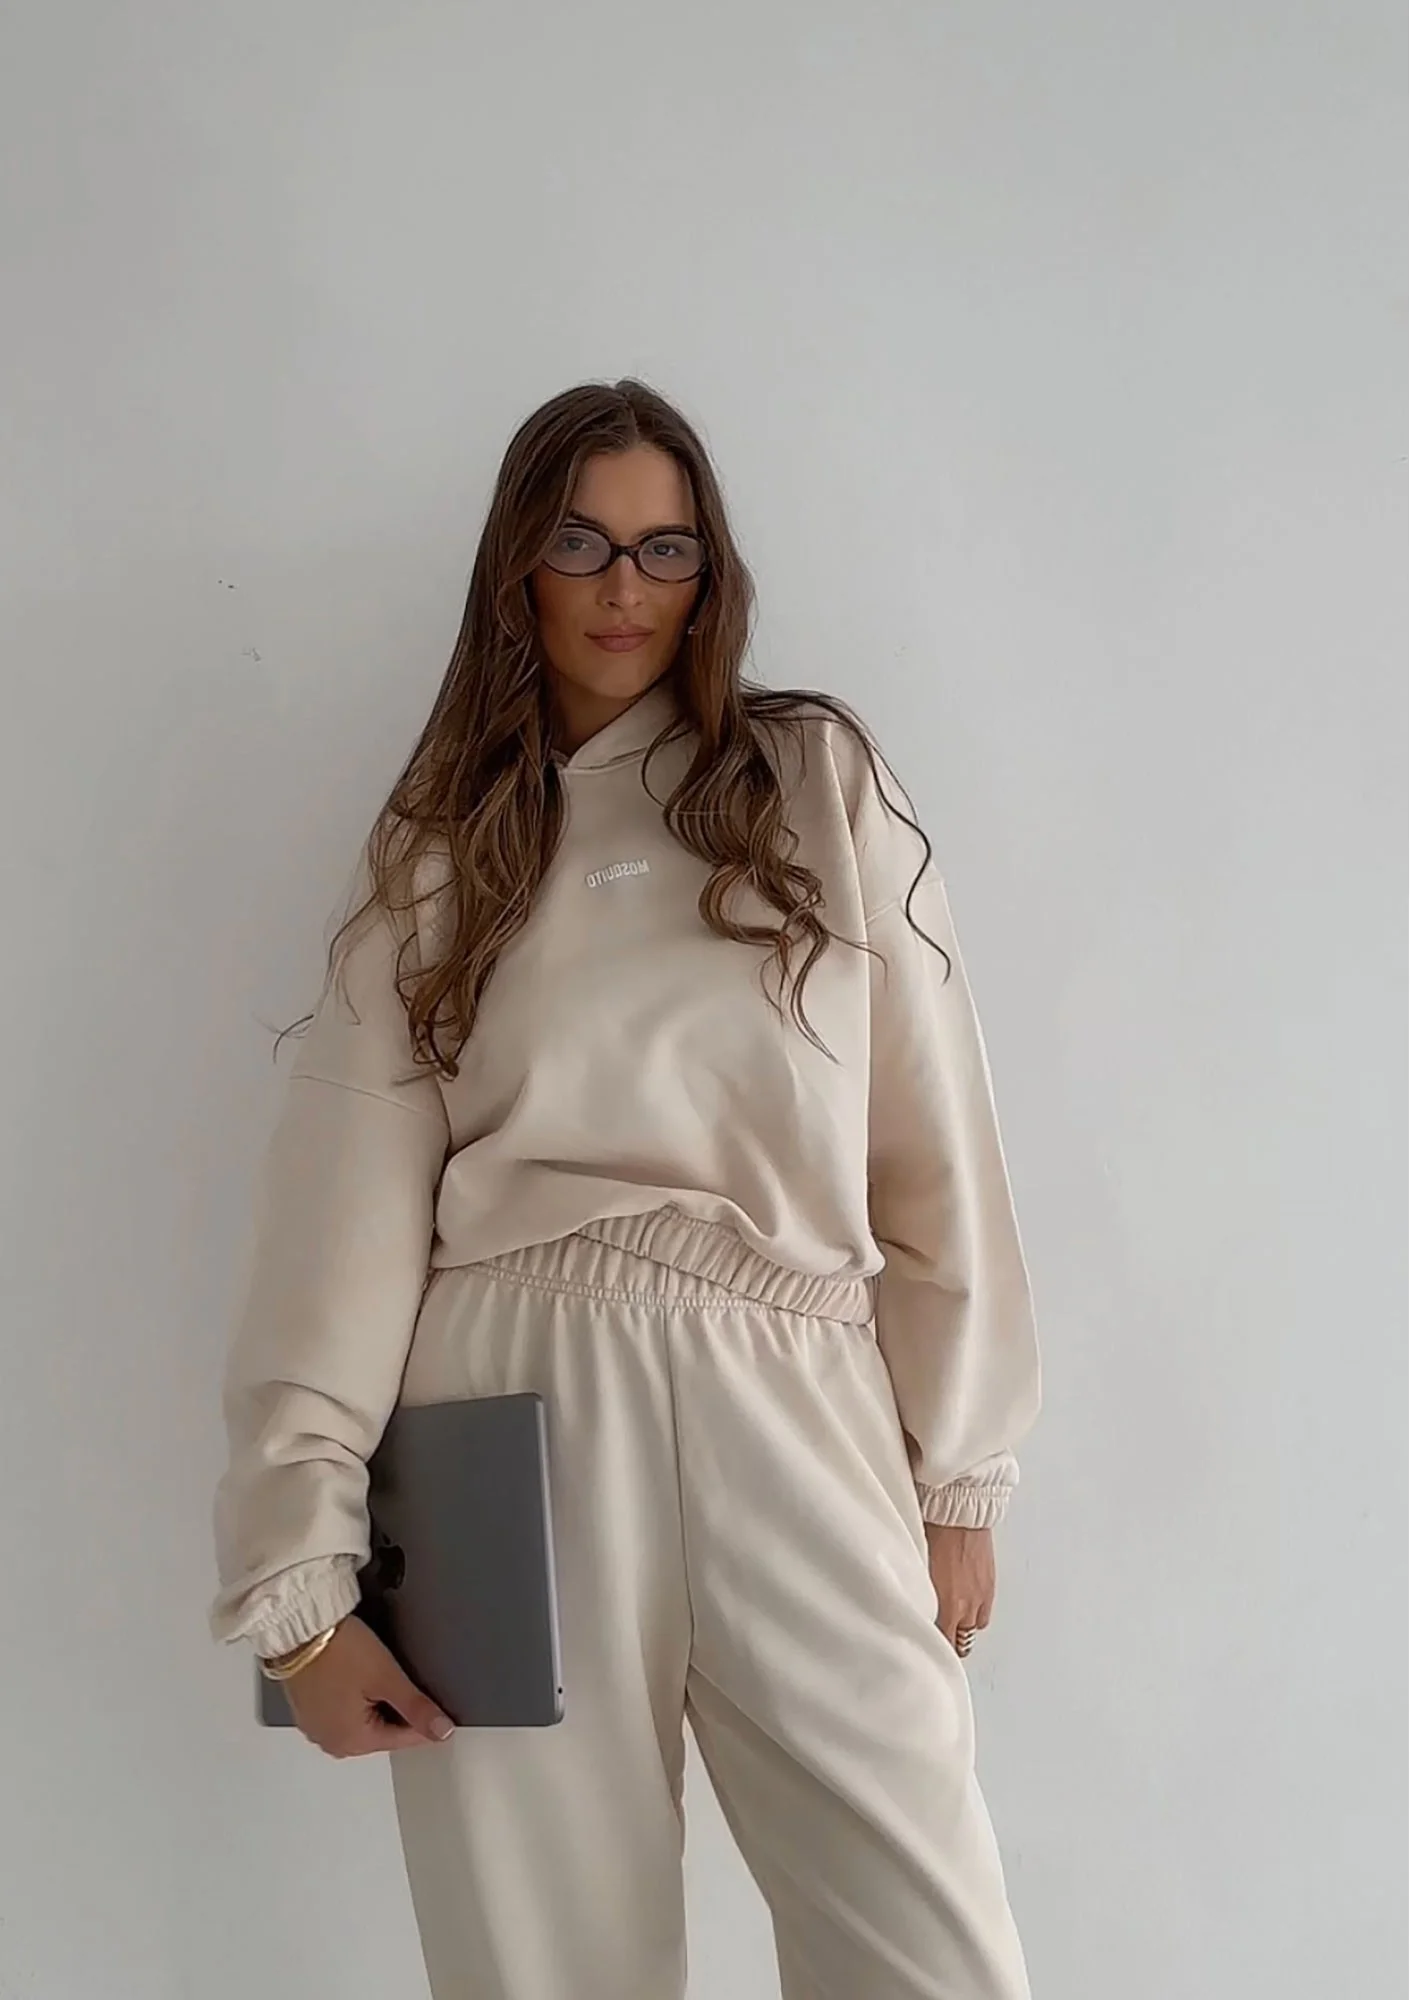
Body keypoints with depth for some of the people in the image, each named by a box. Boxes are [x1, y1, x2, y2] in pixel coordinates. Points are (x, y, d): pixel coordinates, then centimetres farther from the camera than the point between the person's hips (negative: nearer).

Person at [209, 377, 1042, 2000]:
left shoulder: (818, 782, 10)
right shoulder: (438, 847, 11)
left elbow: (929, 1134, 8)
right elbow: (349, 1195, 2)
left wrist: (960, 1471, 5)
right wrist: (299, 1583, -4)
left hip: (791, 1401, 0)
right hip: (514, 1406, 1)